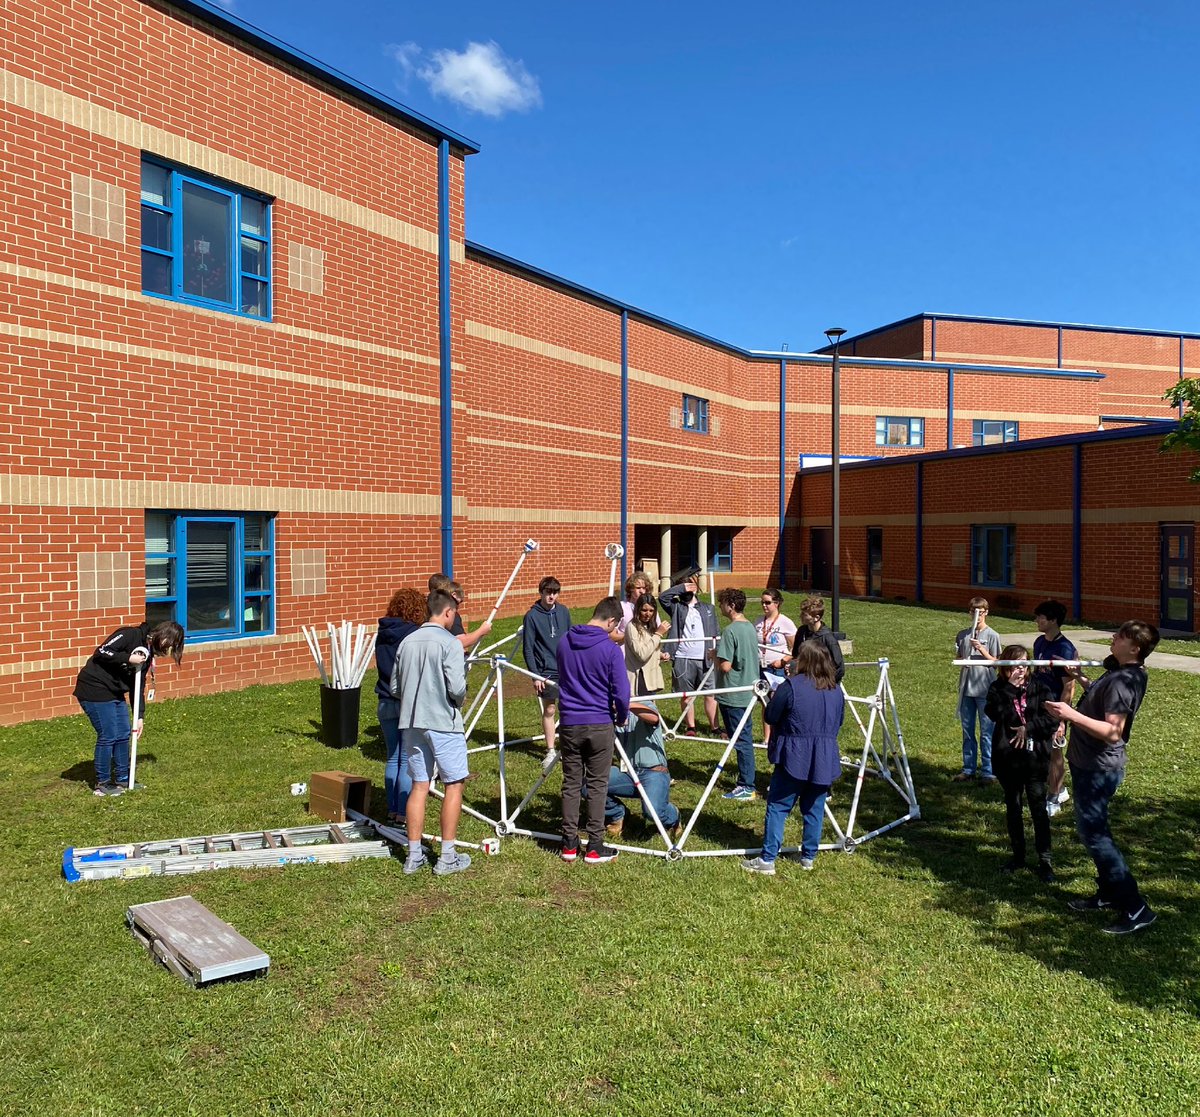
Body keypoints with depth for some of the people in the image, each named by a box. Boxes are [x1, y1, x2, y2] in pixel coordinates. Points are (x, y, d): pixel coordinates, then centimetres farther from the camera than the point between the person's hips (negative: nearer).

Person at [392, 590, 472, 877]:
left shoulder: (407, 642, 6)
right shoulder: (450, 643, -12)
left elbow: (395, 688, 9)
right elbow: (456, 689, -18)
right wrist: (460, 699, 3)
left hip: (412, 724, 6)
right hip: (443, 724, -6)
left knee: (418, 786, 12)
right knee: (454, 785, 6)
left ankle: (414, 856, 17)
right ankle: (448, 857, 9)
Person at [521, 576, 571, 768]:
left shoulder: (564, 611, 4)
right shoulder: (532, 616, -8)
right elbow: (527, 648, -7)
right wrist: (535, 675, -11)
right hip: (546, 672, -3)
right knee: (549, 710, 5)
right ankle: (550, 751, 17)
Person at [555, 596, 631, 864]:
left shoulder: (564, 642, 0)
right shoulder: (611, 649, -15)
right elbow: (621, 693, -14)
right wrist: (622, 718, 6)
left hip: (569, 723, 4)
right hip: (599, 724, -3)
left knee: (571, 783, 12)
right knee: (597, 785, 7)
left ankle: (569, 844, 18)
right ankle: (594, 847, 13)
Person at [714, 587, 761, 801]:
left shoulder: (730, 631, -18)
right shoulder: (751, 628, 8)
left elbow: (725, 666, -22)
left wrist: (715, 657, -3)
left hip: (733, 695, -8)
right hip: (748, 692, 8)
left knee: (741, 740, -1)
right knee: (745, 738, 14)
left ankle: (746, 788, 5)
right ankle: (745, 783, 23)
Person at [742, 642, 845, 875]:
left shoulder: (790, 687, -14)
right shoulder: (837, 691, 4)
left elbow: (770, 717, -7)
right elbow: (838, 722, 15)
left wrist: (773, 697, 9)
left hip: (794, 758, -5)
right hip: (825, 760, 5)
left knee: (777, 807, 2)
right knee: (815, 809, 15)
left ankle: (767, 860, 2)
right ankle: (809, 857, 24)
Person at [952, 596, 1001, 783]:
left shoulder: (992, 636, -3)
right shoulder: (962, 635, 9)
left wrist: (982, 650, -18)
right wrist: (961, 660, -7)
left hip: (985, 690, -4)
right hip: (966, 689, 4)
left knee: (986, 732, 1)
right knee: (967, 731, 11)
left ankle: (988, 771, 9)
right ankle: (969, 769, 21)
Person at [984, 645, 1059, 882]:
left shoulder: (1039, 685, -3)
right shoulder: (998, 688, -1)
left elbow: (1053, 718, -7)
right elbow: (994, 714, -19)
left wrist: (1028, 727, -16)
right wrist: (1010, 686, -21)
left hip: (1035, 757, -2)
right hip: (1007, 757, 2)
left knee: (1038, 808, -1)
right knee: (1012, 807, 13)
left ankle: (1044, 860, 9)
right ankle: (1018, 855, 26)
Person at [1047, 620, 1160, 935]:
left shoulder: (1122, 682, -25)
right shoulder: (1120, 672, 5)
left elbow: (1113, 731, -31)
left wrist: (1072, 714, -38)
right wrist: (1080, 678, 13)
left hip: (1099, 768, -10)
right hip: (1090, 763, 10)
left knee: (1094, 833, -3)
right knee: (1095, 830, 20)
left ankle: (1136, 908, 4)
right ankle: (1109, 892, 33)